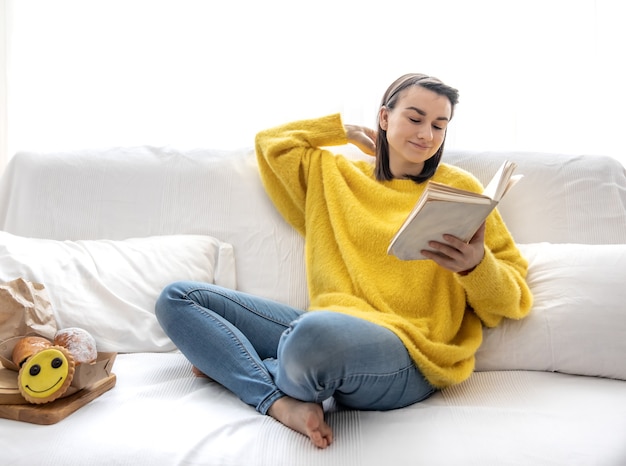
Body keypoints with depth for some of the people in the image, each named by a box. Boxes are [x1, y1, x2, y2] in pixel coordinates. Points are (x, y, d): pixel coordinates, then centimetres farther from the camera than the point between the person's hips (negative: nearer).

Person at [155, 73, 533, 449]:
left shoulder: (459, 188, 6)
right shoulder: (336, 175, 18)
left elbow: (515, 299, 4)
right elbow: (271, 142, 27)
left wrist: (475, 265, -19)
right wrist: (349, 129, 24)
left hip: (407, 357, -5)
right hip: (331, 332, 5)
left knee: (318, 331, -41)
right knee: (178, 298, 2)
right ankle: (282, 403, -18)